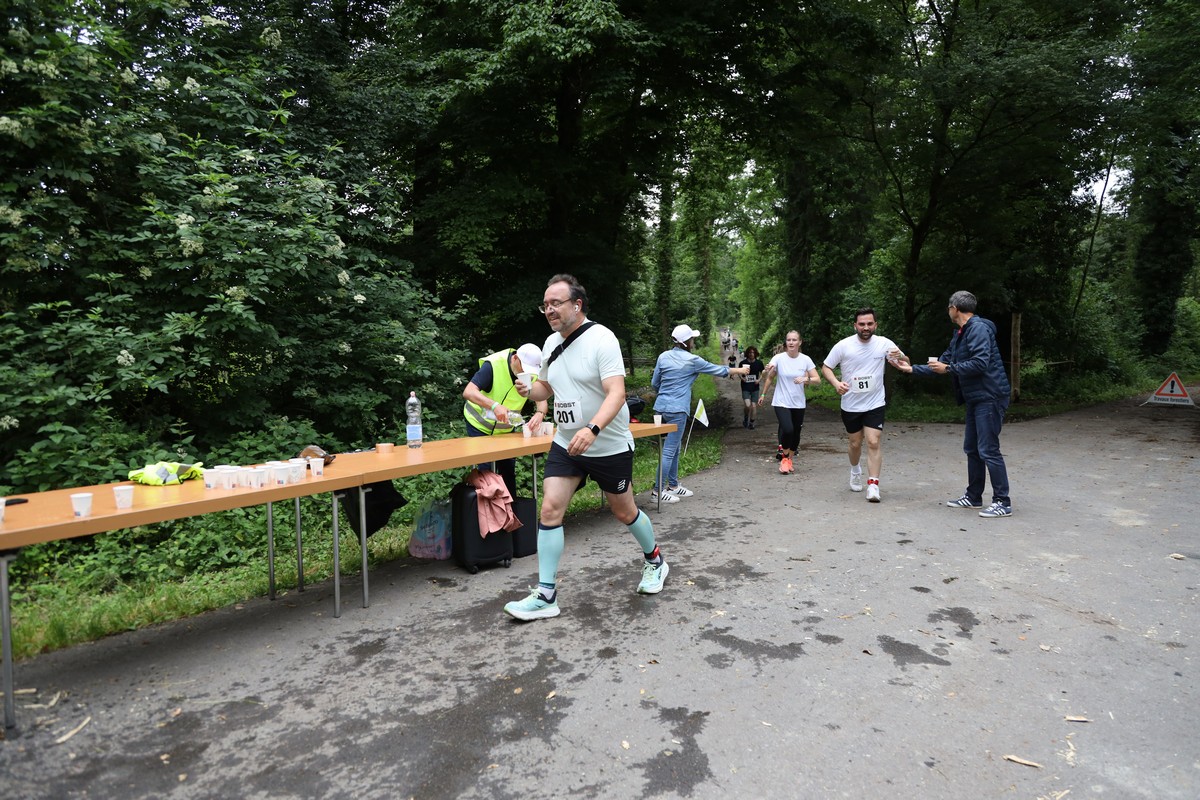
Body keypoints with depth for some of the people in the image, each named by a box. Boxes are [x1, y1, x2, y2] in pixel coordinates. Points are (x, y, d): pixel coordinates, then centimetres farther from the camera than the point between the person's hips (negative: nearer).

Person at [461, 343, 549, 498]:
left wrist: (540, 413, -39)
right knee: (486, 470, -8)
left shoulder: (532, 374, -13)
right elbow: (468, 392, -37)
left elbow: (542, 400, -15)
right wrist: (494, 406, -52)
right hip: (481, 426, -5)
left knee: (508, 470, 8)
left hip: (506, 429, 5)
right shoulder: (493, 365, -29)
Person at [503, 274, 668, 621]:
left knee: (624, 512, 11)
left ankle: (654, 561, 40)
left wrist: (592, 430, -42)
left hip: (609, 446, -5)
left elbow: (616, 393, -26)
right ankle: (545, 595, 0)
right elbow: (547, 387, 18)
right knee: (550, 509, -7)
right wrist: (529, 390, -7)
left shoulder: (601, 339, -17)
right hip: (565, 445, 5)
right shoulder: (551, 344, 4)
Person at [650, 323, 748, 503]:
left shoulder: (663, 356, 5)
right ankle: (658, 490, -2)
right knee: (669, 450, -4)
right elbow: (717, 370, 5)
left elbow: (654, 383, 11)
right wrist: (739, 370, 20)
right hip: (677, 409, -7)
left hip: (662, 406, 7)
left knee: (674, 448, 16)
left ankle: (673, 485, 24)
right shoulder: (692, 360, -7)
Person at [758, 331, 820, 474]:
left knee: (796, 433, 8)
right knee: (787, 430, -20)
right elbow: (769, 378, 5)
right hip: (781, 402, -2)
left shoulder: (805, 360, -4)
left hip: (799, 403, 3)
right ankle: (784, 457, 6)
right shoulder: (778, 358, -7)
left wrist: (806, 379, -24)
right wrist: (763, 394, 2)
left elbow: (817, 380, -5)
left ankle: (789, 460, 31)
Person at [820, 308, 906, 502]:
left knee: (874, 443, -11)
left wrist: (900, 357, -25)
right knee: (855, 443, 14)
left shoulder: (884, 343, -6)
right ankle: (855, 471, 42)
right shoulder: (843, 346, -8)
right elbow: (825, 367, 0)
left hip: (875, 404, 0)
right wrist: (836, 383, -19)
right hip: (850, 404, 1)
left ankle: (873, 485, -4)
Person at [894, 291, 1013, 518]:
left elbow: (980, 363, -25)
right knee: (972, 448, 14)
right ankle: (973, 496, 24)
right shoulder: (959, 334, 16)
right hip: (974, 398, 10)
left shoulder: (978, 328, -15)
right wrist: (912, 369, 26)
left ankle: (1003, 502, -1)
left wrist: (949, 368, -15)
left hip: (990, 397, -10)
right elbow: (943, 364, 23)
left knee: (988, 450, -8)